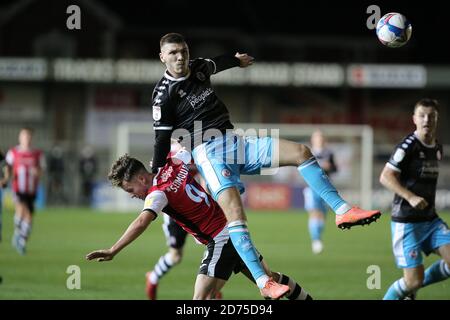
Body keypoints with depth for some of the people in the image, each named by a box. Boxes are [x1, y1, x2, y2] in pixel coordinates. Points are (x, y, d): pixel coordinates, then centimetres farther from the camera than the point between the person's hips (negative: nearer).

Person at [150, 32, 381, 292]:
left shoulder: (199, 68, 10)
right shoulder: (164, 95, -7)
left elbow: (214, 64, 35)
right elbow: (162, 139, -5)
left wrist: (236, 60, 53)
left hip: (235, 142, 7)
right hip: (208, 153, -7)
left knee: (300, 152, -5)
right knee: (234, 210, -27)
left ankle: (343, 211, -2)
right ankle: (263, 282, -34)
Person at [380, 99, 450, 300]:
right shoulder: (409, 146, -13)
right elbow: (385, 177, -19)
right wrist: (411, 197, -30)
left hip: (430, 219, 7)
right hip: (406, 222, -7)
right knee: (414, 280, -10)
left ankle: (410, 289, 14)